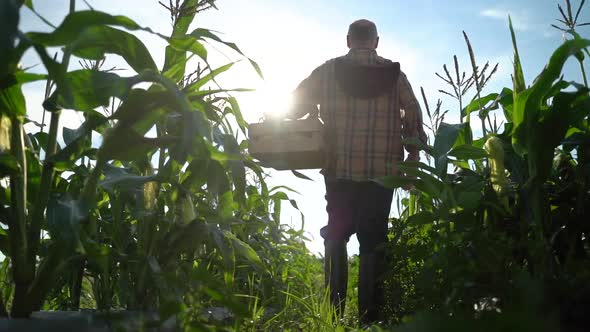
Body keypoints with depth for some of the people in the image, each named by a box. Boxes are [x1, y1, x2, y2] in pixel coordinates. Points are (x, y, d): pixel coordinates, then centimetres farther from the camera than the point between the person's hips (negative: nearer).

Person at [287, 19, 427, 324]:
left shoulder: (327, 71, 5)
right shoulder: (395, 73, 7)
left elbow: (294, 106, 5)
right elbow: (414, 118, 6)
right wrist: (413, 158, 13)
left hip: (340, 170, 0)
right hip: (382, 170, 0)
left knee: (336, 238, 12)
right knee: (373, 240, 5)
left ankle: (334, 311, 8)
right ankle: (369, 316, 2)